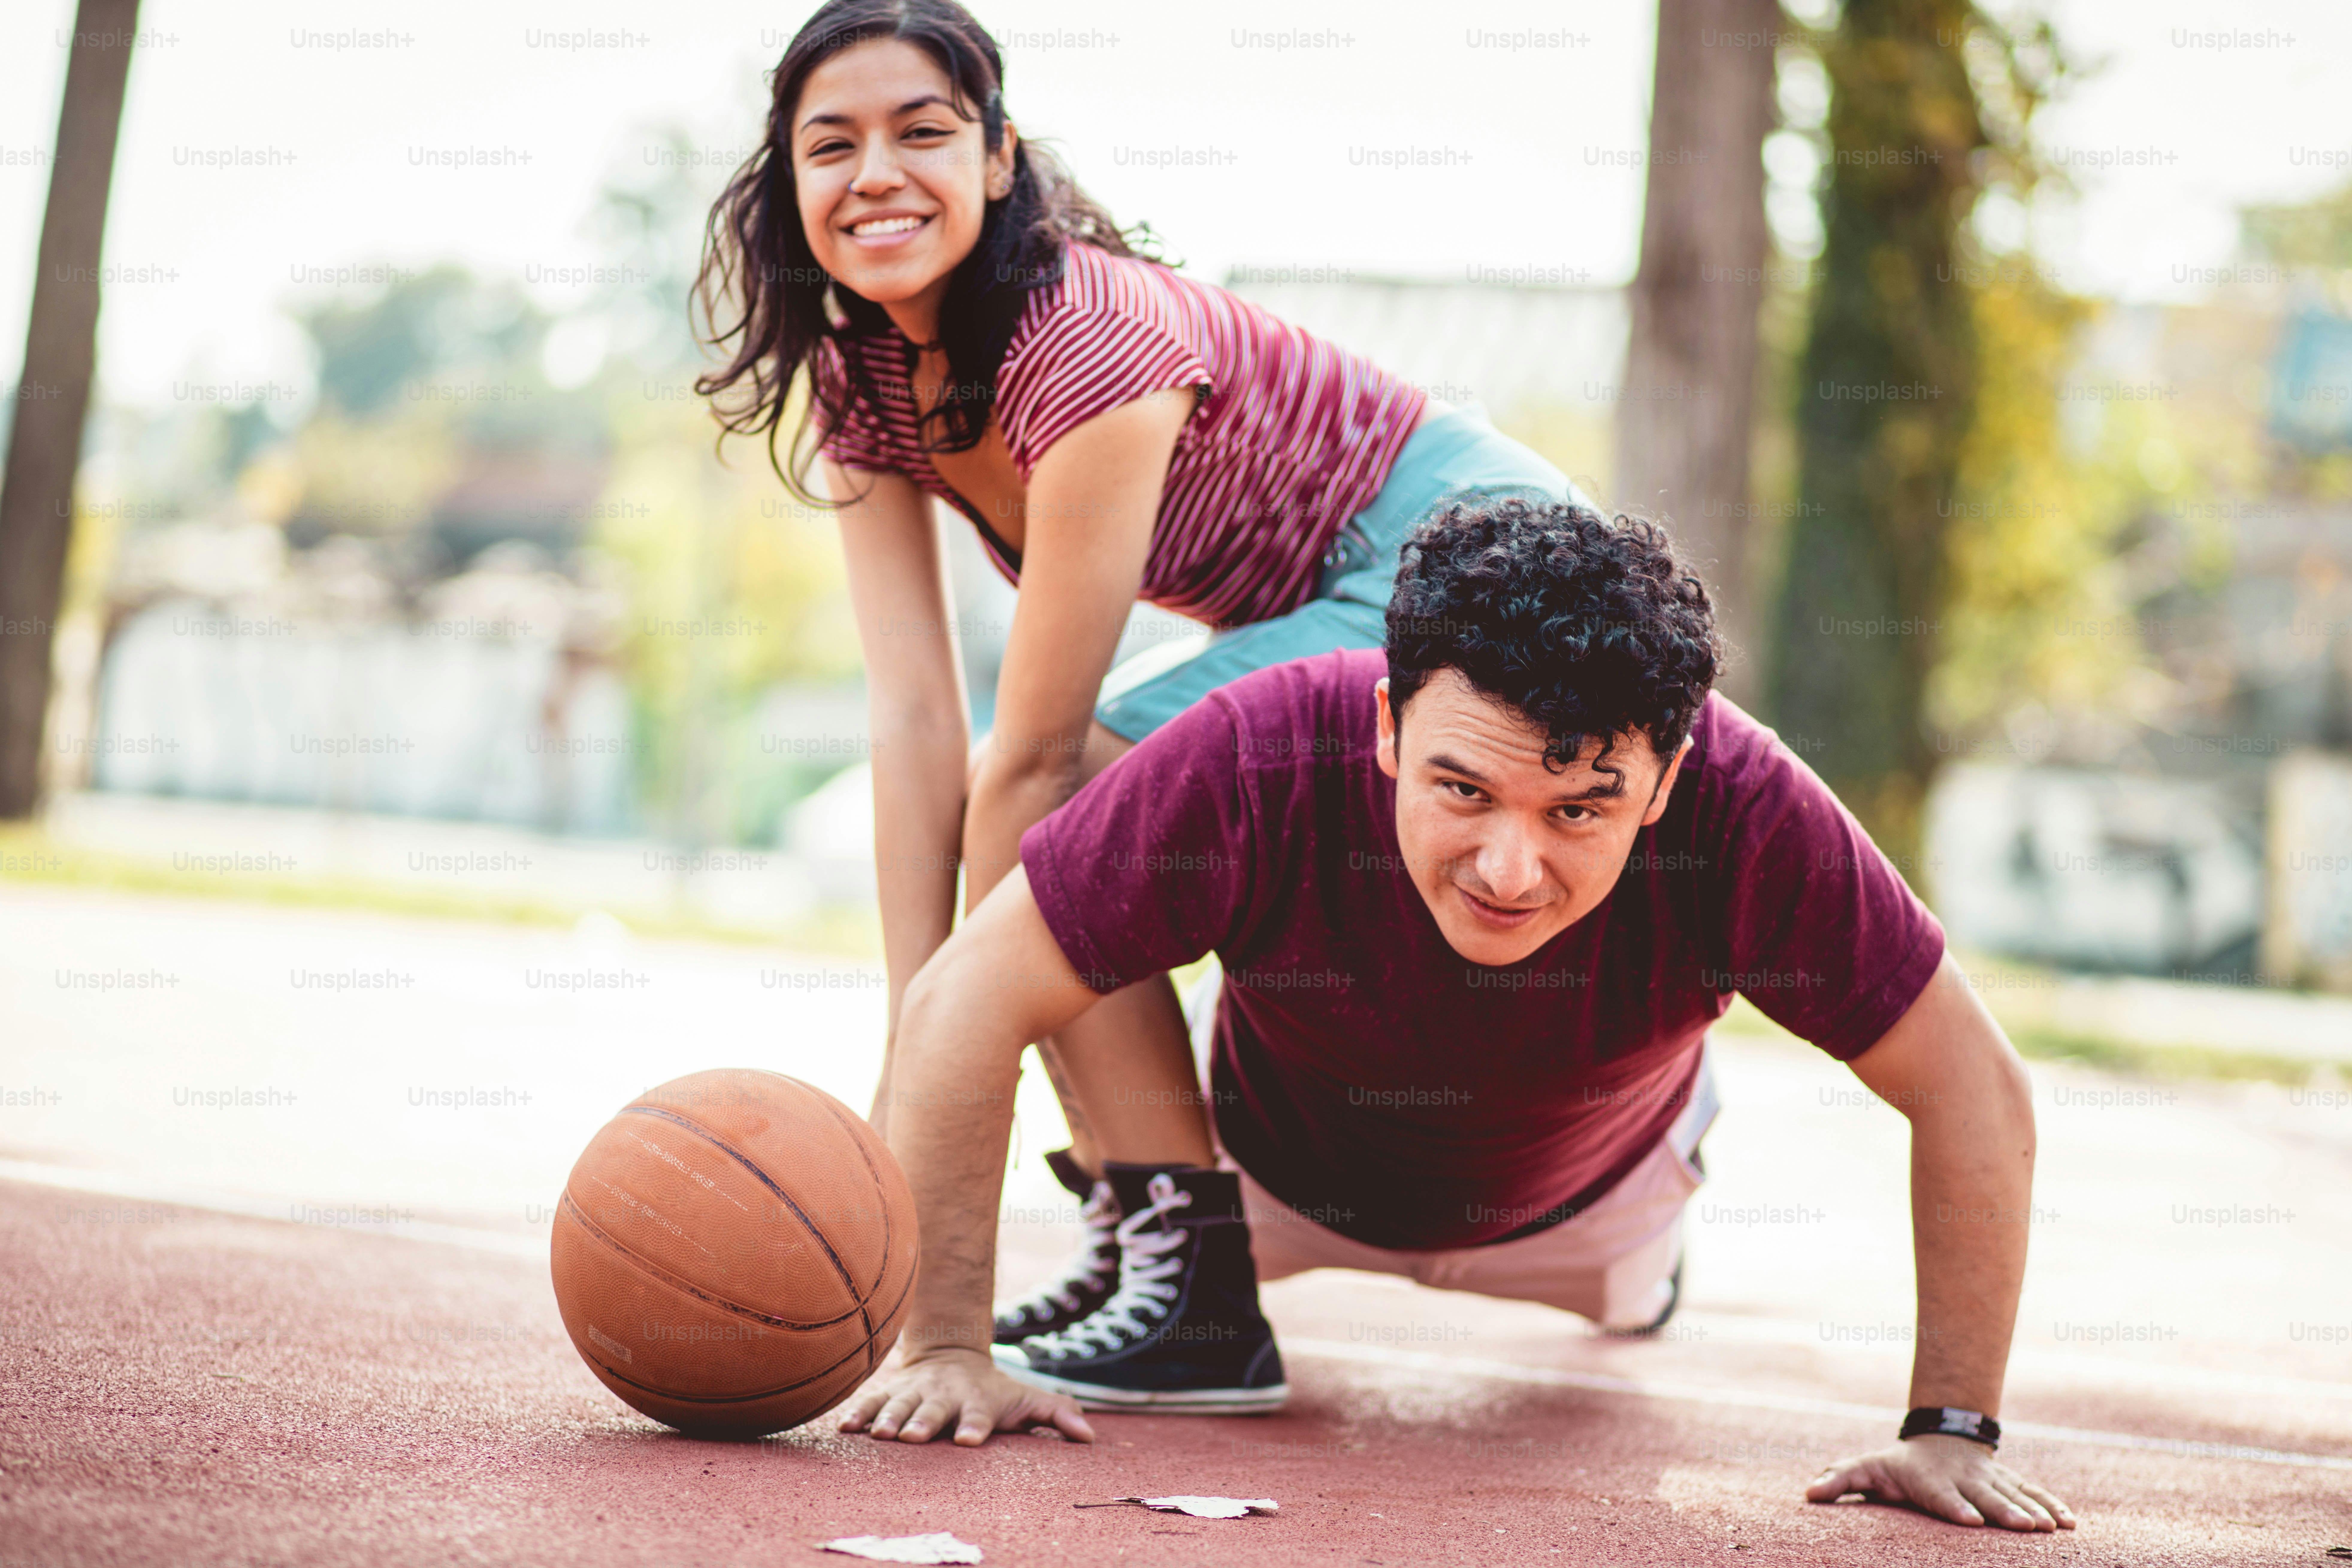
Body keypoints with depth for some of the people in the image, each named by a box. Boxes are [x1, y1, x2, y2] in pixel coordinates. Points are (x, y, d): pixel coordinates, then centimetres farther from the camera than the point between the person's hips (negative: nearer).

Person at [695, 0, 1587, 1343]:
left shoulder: (1089, 340, -28)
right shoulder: (860, 374, -4)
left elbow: (1034, 752, -26)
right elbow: (915, 717, -10)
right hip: (1322, 614, 9)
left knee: (1070, 805, -21)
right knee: (1002, 815, 2)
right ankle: (1134, 1228, 11)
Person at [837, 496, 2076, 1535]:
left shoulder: (1747, 815, -45)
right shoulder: (1261, 764, -47)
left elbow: (1972, 1092, -33)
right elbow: (966, 1004, -40)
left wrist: (1952, 1432, -34)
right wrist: (947, 1347, -42)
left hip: (1581, 1195, 1)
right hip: (1286, 1170, -1)